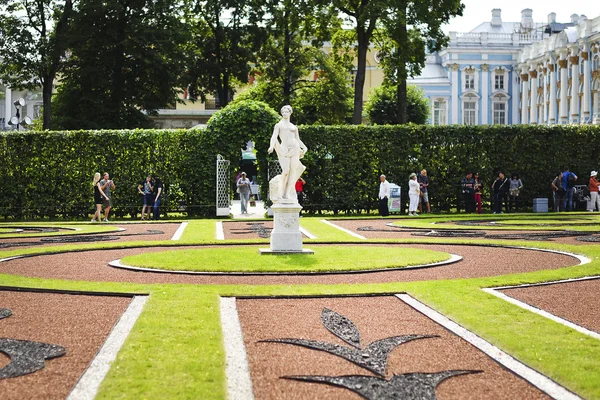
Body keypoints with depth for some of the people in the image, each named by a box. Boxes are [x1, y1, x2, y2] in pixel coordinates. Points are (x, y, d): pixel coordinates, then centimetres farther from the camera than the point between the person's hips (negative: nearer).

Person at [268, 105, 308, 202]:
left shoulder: (294, 127, 20)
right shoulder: (278, 125, 11)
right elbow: (274, 136, -2)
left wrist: (304, 147, 1)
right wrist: (272, 146, -21)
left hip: (295, 148, 4)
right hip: (284, 149, -3)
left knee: (293, 171, -6)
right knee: (285, 171, -16)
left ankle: (287, 194, -4)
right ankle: (280, 194, -10)